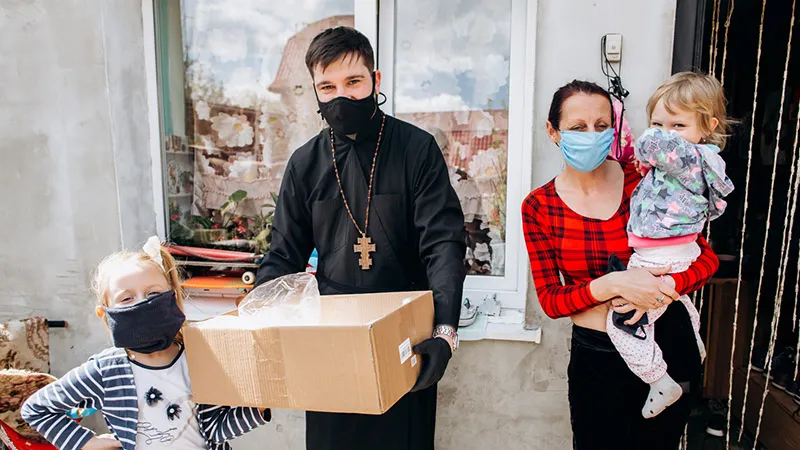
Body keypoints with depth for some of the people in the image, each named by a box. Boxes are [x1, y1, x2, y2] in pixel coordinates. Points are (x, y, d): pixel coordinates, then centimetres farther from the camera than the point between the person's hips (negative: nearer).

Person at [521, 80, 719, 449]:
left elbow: (706, 258, -6)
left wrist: (663, 287, -26)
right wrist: (614, 284, -27)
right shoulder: (538, 207, -9)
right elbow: (550, 300, -11)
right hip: (595, 357, 0)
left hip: (667, 345, 1)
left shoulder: (643, 180, -10)